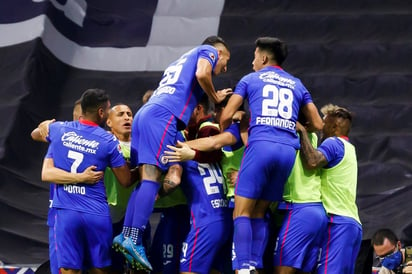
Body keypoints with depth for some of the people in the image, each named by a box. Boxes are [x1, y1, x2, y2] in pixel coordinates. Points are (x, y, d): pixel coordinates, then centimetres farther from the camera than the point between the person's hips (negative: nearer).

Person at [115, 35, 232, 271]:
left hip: (143, 114, 8)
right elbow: (201, 74, -7)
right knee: (152, 177, -15)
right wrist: (216, 98, 8)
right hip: (163, 116, -8)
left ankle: (126, 235, -3)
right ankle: (135, 240, -24)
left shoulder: (182, 60, 39)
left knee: (147, 177, 5)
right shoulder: (208, 51, 15)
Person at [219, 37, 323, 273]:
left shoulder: (250, 80, 14)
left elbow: (226, 116, 8)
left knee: (242, 211, -4)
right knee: (259, 213, 11)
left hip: (261, 145, -4)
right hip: (288, 149, 4)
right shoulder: (297, 85, 23)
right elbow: (317, 124, 23)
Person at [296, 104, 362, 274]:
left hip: (338, 222, -9)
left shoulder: (333, 143, -4)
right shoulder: (348, 148, 25)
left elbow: (312, 162, -23)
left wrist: (302, 131, -11)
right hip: (353, 223, 9)